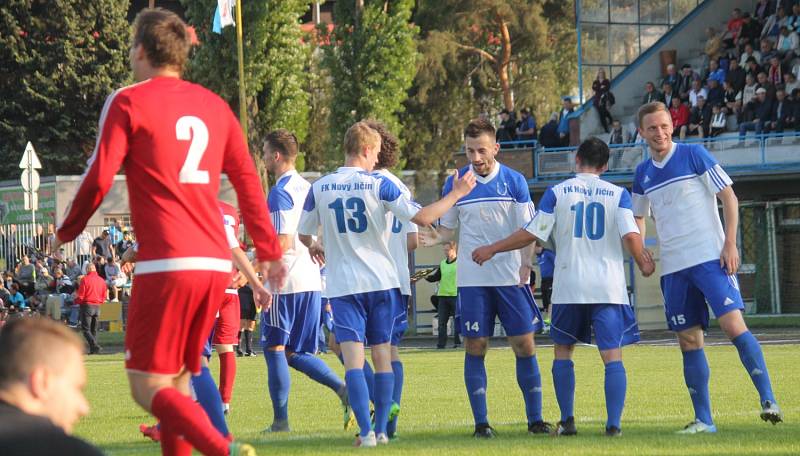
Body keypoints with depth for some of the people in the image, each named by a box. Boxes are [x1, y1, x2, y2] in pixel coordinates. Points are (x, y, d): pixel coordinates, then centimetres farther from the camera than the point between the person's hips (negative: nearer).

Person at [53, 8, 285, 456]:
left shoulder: (128, 103, -1)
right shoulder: (213, 104, 16)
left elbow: (99, 179, -5)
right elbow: (248, 179, 16)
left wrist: (67, 232, 12)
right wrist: (270, 251, 22)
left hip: (166, 264, -6)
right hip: (216, 264, 6)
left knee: (149, 386, -5)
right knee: (177, 379, 16)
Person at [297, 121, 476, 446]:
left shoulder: (319, 188, 0)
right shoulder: (379, 186, -5)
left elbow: (304, 234, 11)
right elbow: (423, 217, -6)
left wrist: (314, 248, 35)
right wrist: (457, 193, 7)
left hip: (343, 285, 0)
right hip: (381, 281, 0)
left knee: (353, 358, -5)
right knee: (382, 355, 10)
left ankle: (365, 431, -14)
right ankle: (381, 430, 10)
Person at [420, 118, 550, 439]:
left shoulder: (514, 182, 1)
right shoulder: (455, 184, 4)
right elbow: (447, 229, 12)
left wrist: (525, 265, -13)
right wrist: (432, 238, -11)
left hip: (511, 278, 0)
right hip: (472, 280, 0)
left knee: (525, 346, -1)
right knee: (475, 348, -1)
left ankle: (535, 418, 7)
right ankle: (481, 422, 5)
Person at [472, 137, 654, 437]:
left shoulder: (557, 192, 1)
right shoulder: (618, 194, 2)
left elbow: (531, 234, -1)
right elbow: (631, 235, -8)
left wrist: (491, 249, 11)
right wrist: (644, 264, 11)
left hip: (569, 286, 0)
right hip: (609, 286, 0)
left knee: (563, 350, 16)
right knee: (612, 356, -1)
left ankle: (567, 421, 14)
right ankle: (613, 424, -10)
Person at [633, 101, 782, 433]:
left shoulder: (694, 155, -2)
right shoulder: (643, 174, 12)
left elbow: (729, 197, -3)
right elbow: (638, 217, 26)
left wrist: (730, 244, -11)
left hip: (710, 257, -5)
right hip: (673, 267, 5)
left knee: (733, 324, -18)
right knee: (689, 342, 3)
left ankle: (768, 400, -17)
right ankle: (703, 420, 7)